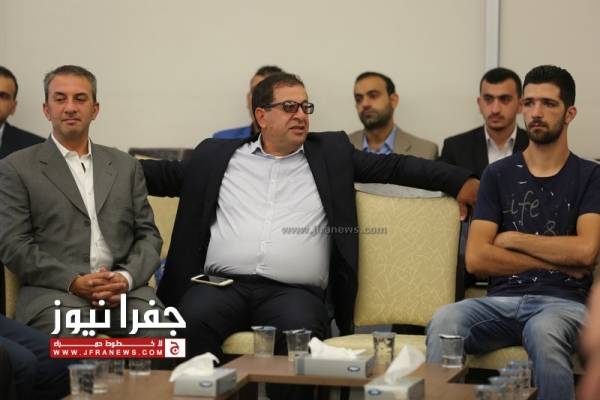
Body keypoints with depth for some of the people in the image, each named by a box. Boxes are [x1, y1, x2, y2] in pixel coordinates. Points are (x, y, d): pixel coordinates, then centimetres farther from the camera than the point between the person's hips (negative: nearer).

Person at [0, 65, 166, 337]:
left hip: (124, 289, 3)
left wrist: (126, 278, -7)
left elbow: (148, 235, 15)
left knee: (163, 333, -28)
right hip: (55, 293, -3)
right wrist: (74, 282, -12)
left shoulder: (126, 166, 21)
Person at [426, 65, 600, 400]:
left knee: (543, 331, -39)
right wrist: (557, 260, -1)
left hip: (562, 302, -2)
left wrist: (513, 239, 2)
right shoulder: (498, 175, 15)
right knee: (445, 321, -32)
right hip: (502, 300, 2)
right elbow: (476, 259, 3)